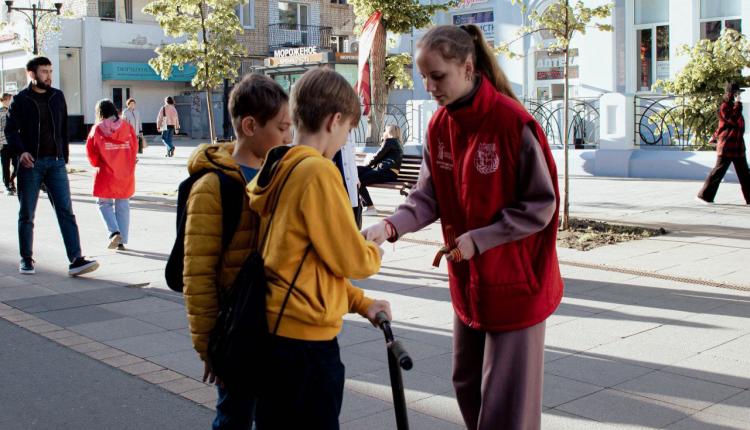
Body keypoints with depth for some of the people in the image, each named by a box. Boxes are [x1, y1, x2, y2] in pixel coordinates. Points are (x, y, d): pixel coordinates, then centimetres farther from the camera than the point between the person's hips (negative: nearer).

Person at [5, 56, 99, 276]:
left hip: (55, 162, 2)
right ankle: (26, 259, 21)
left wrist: (64, 157, 9)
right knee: (27, 215, 8)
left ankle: (76, 260, -11)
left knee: (66, 212, -7)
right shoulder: (20, 100, 1)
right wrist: (21, 152, -21)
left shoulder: (57, 97, 10)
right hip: (30, 163, -2)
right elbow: (10, 130, -4)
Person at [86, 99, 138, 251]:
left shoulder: (97, 129, -7)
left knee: (104, 204, 11)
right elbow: (134, 149, 5)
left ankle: (114, 232, -10)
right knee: (123, 206, 11)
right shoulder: (127, 127, 0)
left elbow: (91, 153, -1)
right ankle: (122, 241, 11)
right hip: (126, 175, 3)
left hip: (106, 175, -3)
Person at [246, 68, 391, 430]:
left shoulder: (277, 171, 9)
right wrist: (374, 253, 7)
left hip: (275, 328, 9)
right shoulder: (318, 171, -18)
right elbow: (350, 259, -16)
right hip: (306, 335, -9)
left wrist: (359, 303, 14)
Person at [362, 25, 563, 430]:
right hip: (467, 279, 7)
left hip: (514, 280, -6)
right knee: (466, 385, 17)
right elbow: (428, 195, -1)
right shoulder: (438, 126, 1)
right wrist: (390, 225, -20)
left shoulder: (513, 122, -20)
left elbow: (541, 205, -16)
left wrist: (478, 239, -22)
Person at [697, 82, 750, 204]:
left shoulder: (733, 105, 17)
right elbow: (733, 119, -26)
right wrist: (738, 104, -22)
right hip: (727, 145, -9)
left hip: (738, 146, 9)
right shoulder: (725, 106, -11)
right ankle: (704, 195, 2)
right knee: (719, 171, -5)